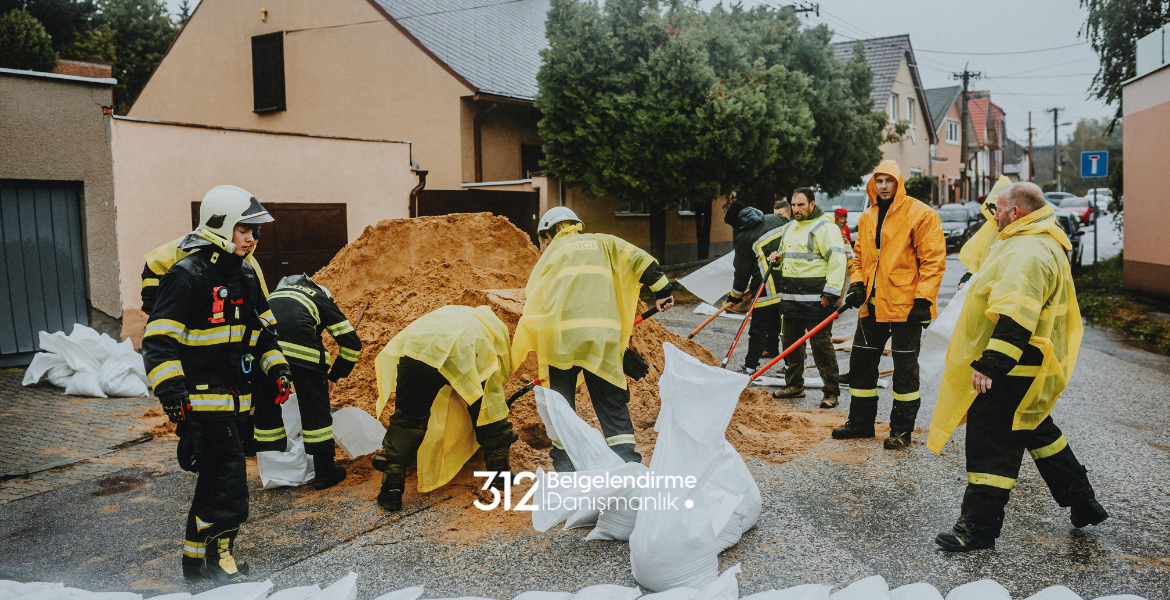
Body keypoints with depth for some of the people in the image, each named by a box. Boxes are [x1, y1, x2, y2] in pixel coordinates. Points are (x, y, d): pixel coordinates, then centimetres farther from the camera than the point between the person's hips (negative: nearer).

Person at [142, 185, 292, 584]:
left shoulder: (245, 274, 12)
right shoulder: (188, 276, -15)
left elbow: (263, 329, 23)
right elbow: (158, 341, -18)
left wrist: (277, 368, 11)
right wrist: (171, 391, -26)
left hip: (234, 398, 9)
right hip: (201, 399, -9)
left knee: (215, 477, 17)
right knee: (229, 481, -7)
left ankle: (195, 557, 31)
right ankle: (219, 556, 12)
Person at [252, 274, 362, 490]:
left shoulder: (275, 295, 39)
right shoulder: (323, 299, 27)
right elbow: (351, 343, 21)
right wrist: (334, 375, 30)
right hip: (300, 348, -4)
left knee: (265, 407, 20)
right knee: (315, 409, 9)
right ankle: (325, 473, 18)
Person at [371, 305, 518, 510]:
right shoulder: (496, 324, 40)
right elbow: (503, 372, 42)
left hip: (419, 348, 2)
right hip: (471, 356, -1)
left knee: (408, 419, 15)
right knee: (490, 413, 23)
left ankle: (392, 490, 12)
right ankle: (499, 472, 39)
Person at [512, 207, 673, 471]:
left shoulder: (550, 254, 22)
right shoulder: (602, 242, 23)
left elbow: (532, 301, 16)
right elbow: (639, 259, 9)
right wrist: (662, 290, 12)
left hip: (561, 336, 0)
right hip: (603, 337, 1)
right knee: (612, 405, 8)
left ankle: (564, 467, 17)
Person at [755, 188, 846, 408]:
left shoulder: (825, 227, -8)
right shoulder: (789, 228, 18)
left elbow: (837, 259, -16)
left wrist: (830, 292, -21)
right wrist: (776, 256, 7)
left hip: (815, 299, -8)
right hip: (791, 298, 8)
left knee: (821, 344, -5)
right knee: (791, 342, 14)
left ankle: (832, 392, 3)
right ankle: (794, 385, 27)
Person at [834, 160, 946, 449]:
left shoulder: (920, 215, -8)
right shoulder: (867, 218, 13)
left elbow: (933, 260, -11)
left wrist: (923, 299, -17)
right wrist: (857, 284, 4)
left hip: (905, 304, -7)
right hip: (872, 304, 7)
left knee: (905, 366, 2)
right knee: (861, 361, 12)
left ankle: (902, 429, 13)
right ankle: (861, 422, 25)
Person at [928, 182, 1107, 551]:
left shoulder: (1028, 252, -23)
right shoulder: (1044, 246, 14)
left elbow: (1015, 320, -32)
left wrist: (990, 365, -33)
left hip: (1009, 374, -11)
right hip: (1026, 369, 11)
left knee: (991, 443, -3)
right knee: (1037, 431, 25)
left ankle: (979, 527, 6)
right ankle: (1082, 503, 37)